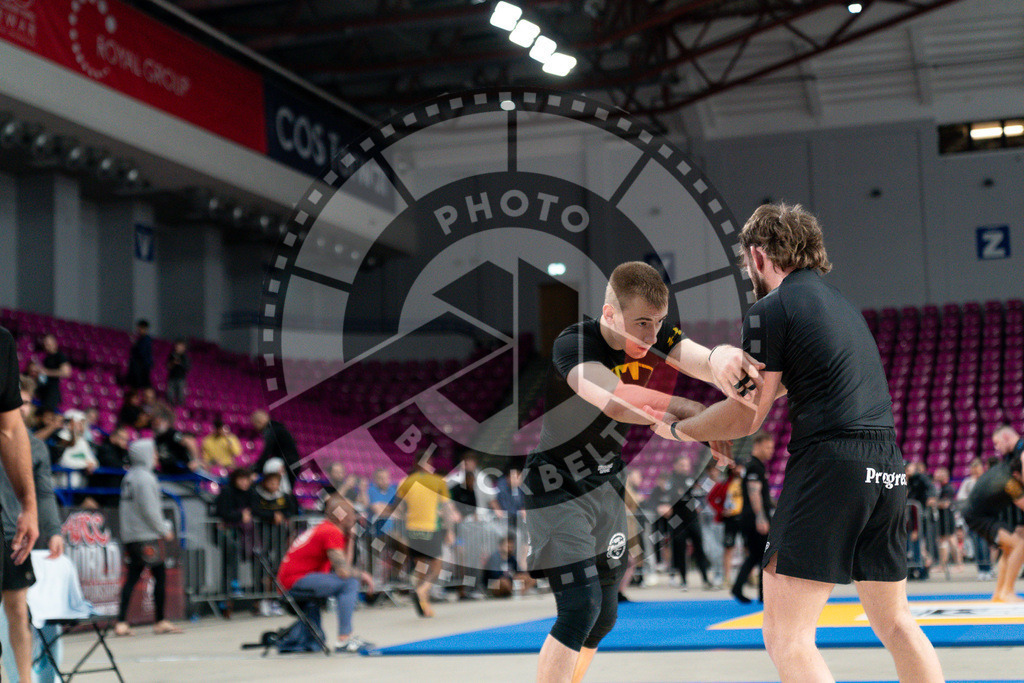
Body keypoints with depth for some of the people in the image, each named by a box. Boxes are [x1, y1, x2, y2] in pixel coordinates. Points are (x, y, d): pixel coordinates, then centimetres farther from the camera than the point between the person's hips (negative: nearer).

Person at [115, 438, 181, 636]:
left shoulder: (129, 477, 15)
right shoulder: (145, 477, -13)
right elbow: (150, 510, -17)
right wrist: (164, 530, -4)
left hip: (130, 536, 9)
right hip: (147, 536, -9)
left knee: (132, 577, 7)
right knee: (160, 575, 0)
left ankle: (121, 623, 2)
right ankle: (160, 622, 4)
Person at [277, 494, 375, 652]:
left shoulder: (323, 528, 16)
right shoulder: (332, 532, -14)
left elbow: (344, 566, 11)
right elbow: (343, 571, -22)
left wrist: (349, 539, 10)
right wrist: (362, 575, -4)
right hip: (295, 581, -10)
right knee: (350, 583, -20)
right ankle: (344, 639, -21)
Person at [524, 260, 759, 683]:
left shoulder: (655, 337, -6)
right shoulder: (574, 345, -25)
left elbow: (701, 360, -23)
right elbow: (615, 400, -41)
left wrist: (722, 360, -47)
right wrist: (697, 413, -41)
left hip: (605, 489, 7)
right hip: (556, 490, -7)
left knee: (604, 615, 13)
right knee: (580, 608, -18)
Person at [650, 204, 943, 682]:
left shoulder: (770, 310, -3)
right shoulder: (839, 303, 22)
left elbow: (746, 418, -3)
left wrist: (676, 428, 12)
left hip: (829, 462, -8)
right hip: (887, 466, 8)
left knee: (786, 635, -5)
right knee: (894, 623, 20)